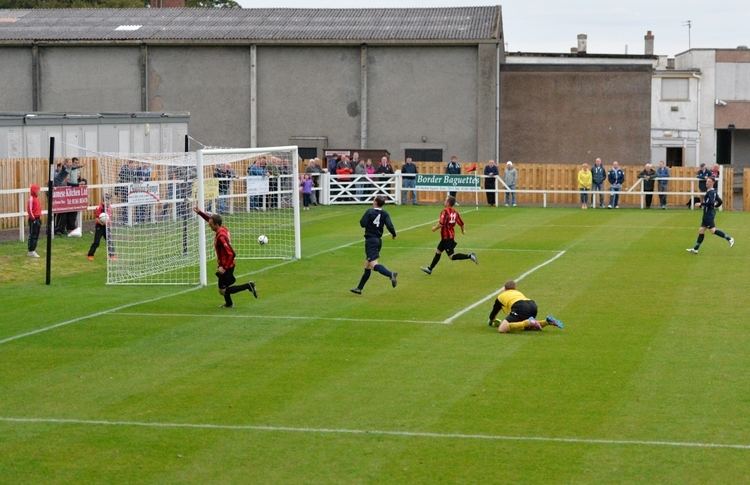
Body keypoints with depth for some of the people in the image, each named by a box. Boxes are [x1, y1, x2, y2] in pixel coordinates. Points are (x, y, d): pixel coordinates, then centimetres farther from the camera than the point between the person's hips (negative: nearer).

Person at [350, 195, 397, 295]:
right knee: (367, 266, 15)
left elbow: (363, 224, -13)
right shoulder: (385, 214, 2)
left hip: (370, 240, -7)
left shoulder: (369, 211, -10)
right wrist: (394, 234, 9)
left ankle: (391, 274, -41)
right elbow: (389, 226, -9)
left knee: (373, 264, -17)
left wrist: (362, 220, 9)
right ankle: (359, 288, 21)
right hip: (379, 240, 7)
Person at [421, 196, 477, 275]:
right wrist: (462, 230, 28)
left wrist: (435, 228, -7)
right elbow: (461, 223, 7)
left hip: (446, 237, -9)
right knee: (438, 251, 19)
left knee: (452, 256, -6)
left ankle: (469, 256, -17)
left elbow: (441, 224, -26)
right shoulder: (455, 212, 4)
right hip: (451, 236, 9)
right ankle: (430, 269, 27)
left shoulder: (445, 211, -19)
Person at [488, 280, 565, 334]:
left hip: (520, 307, -7)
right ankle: (547, 321, 7)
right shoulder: (518, 293, 41)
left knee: (502, 329, -11)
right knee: (526, 327, 32)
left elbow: (494, 312, 34)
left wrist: (491, 322, 56)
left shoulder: (500, 297, 27)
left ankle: (529, 322, -25)